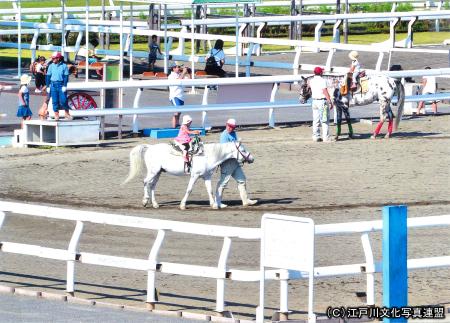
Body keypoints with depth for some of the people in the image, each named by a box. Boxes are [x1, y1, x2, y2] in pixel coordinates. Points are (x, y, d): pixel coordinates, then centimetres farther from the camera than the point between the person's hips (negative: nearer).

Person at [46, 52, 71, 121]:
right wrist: (48, 86, 4)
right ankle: (56, 115, 8)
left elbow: (66, 76, -3)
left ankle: (67, 114, 10)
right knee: (55, 101, 2)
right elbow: (48, 76, 9)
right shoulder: (51, 66, 7)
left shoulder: (64, 66, -1)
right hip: (53, 85, 3)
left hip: (61, 85, -3)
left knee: (63, 100, -6)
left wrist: (64, 86, -11)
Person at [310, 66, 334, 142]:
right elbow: (325, 92, -19)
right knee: (325, 120, -3)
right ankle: (326, 137, -6)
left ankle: (316, 136, 8)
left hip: (314, 101, 7)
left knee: (315, 120, 10)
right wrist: (330, 102, -15)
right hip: (322, 101, -7)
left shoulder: (311, 81, 8)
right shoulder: (322, 80, -13)